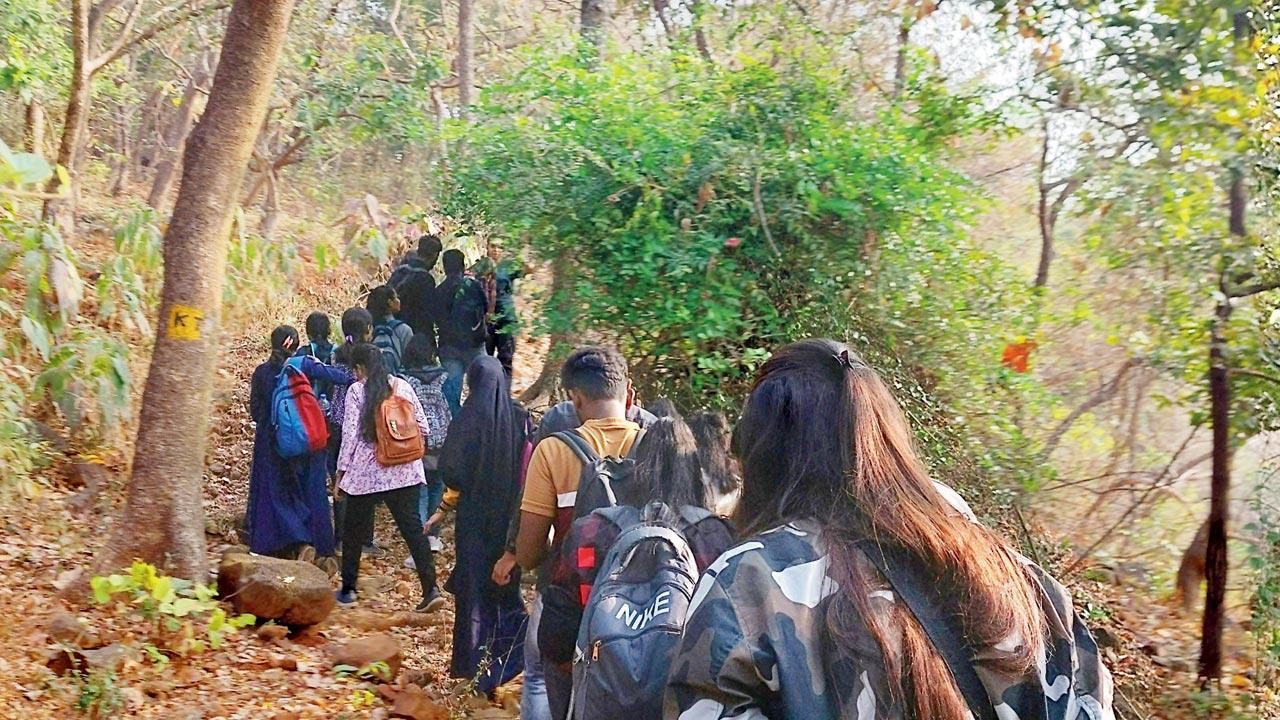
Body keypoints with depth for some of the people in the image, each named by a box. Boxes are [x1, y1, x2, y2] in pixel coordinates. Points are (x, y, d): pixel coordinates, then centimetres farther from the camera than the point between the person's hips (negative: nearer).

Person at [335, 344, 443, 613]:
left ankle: (348, 589, 23)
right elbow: (423, 428, 6)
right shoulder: (403, 386, 5)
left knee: (354, 529, 14)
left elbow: (350, 434, -8)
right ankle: (431, 588, -7)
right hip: (405, 472, 3)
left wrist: (341, 470, 0)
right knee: (413, 527, 2)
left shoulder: (357, 390, -5)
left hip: (365, 472, -3)